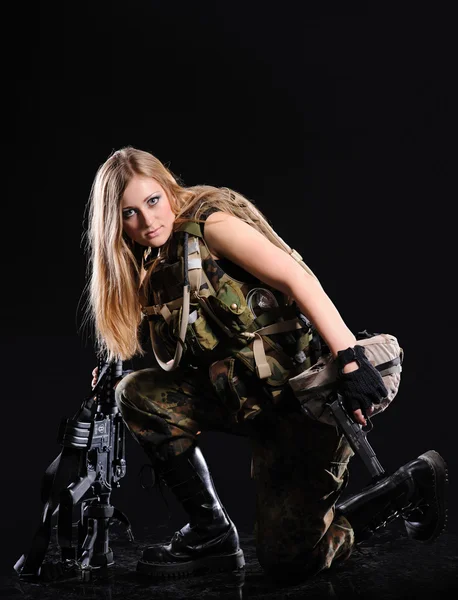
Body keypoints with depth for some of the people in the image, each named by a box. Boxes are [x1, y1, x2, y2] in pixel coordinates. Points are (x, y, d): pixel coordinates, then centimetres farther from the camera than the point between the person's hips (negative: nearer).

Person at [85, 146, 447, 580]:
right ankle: (212, 534, 5)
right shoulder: (155, 271, 13)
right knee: (138, 393, -4)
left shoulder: (208, 223, -9)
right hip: (250, 398, 7)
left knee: (288, 558, -9)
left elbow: (297, 279, -20)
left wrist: (350, 359, -29)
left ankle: (411, 484, 14)